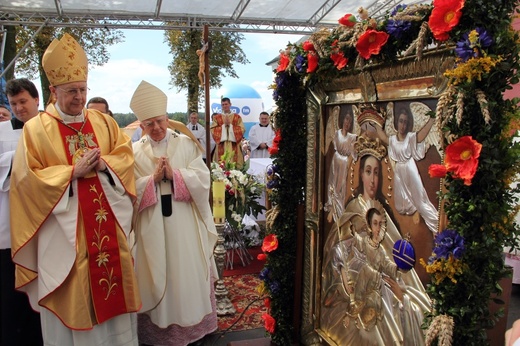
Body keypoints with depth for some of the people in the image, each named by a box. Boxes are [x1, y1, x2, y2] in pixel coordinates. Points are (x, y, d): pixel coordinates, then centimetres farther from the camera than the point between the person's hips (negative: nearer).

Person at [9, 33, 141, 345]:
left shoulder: (103, 122, 8)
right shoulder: (36, 129, -2)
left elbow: (125, 154, 7)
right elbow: (26, 177, -7)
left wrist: (104, 164, -13)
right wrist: (73, 172, -16)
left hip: (108, 223, 3)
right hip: (65, 229, -3)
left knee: (113, 286, 11)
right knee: (72, 297, 6)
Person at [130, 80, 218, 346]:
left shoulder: (187, 144, 3)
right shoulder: (135, 152, 3)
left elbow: (203, 180, -5)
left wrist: (174, 174, -17)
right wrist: (153, 178, -17)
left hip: (185, 223, 0)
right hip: (152, 227, 0)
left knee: (188, 272, 10)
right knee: (157, 275, 8)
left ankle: (193, 324, 27)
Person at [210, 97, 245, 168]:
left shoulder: (237, 117, 9)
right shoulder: (217, 117, 10)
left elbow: (242, 130, 0)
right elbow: (213, 130, 2)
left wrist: (230, 125, -8)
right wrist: (224, 125, -7)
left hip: (234, 146, 0)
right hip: (221, 146, 0)